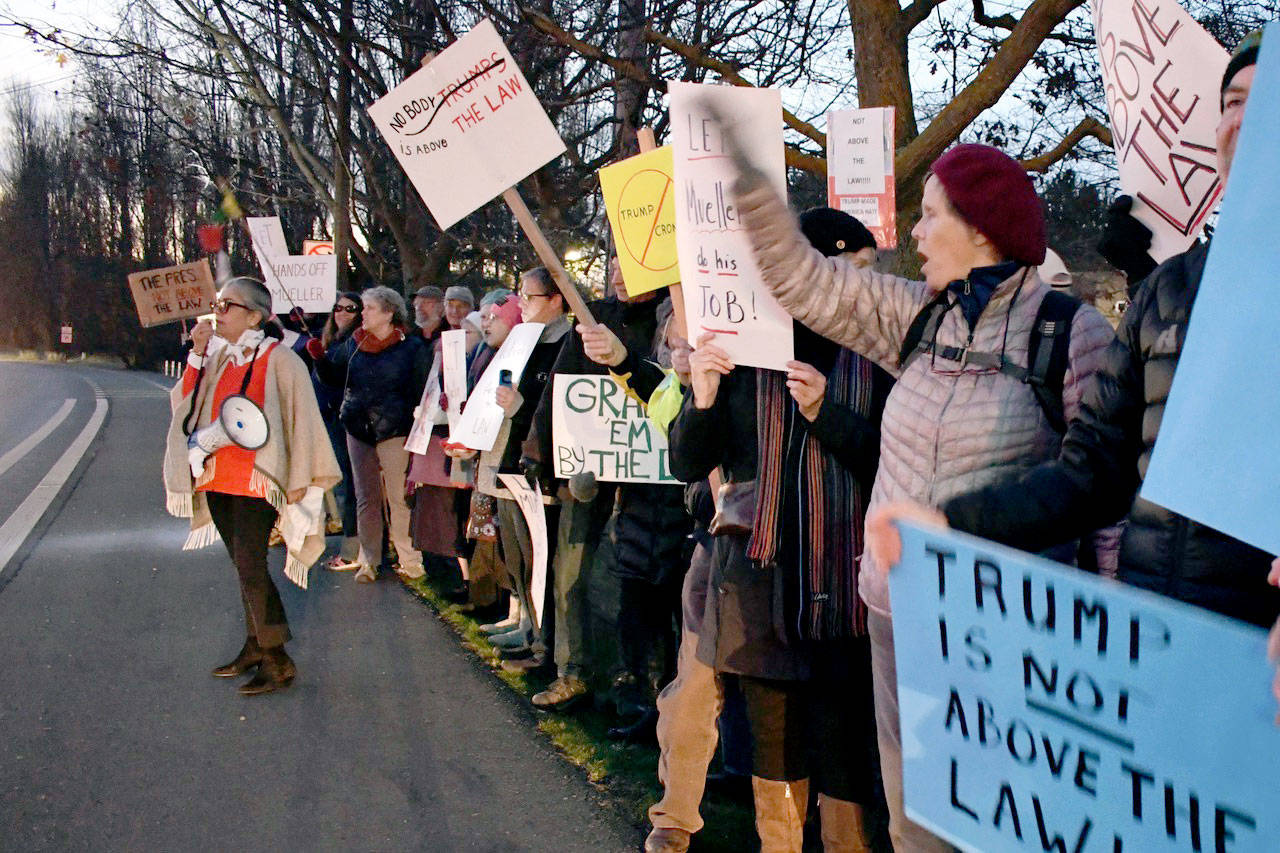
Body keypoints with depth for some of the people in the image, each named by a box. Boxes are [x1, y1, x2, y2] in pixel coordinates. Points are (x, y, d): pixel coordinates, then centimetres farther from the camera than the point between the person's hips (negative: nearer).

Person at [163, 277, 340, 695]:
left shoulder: (278, 359, -10)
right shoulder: (220, 356, 11)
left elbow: (301, 418, -10)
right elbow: (187, 401, 6)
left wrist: (298, 479, -12)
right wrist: (198, 353, -3)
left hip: (255, 480, -7)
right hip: (218, 479, 7)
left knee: (250, 568, -10)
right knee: (245, 567, 15)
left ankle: (278, 660, -1)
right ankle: (256, 646, 27)